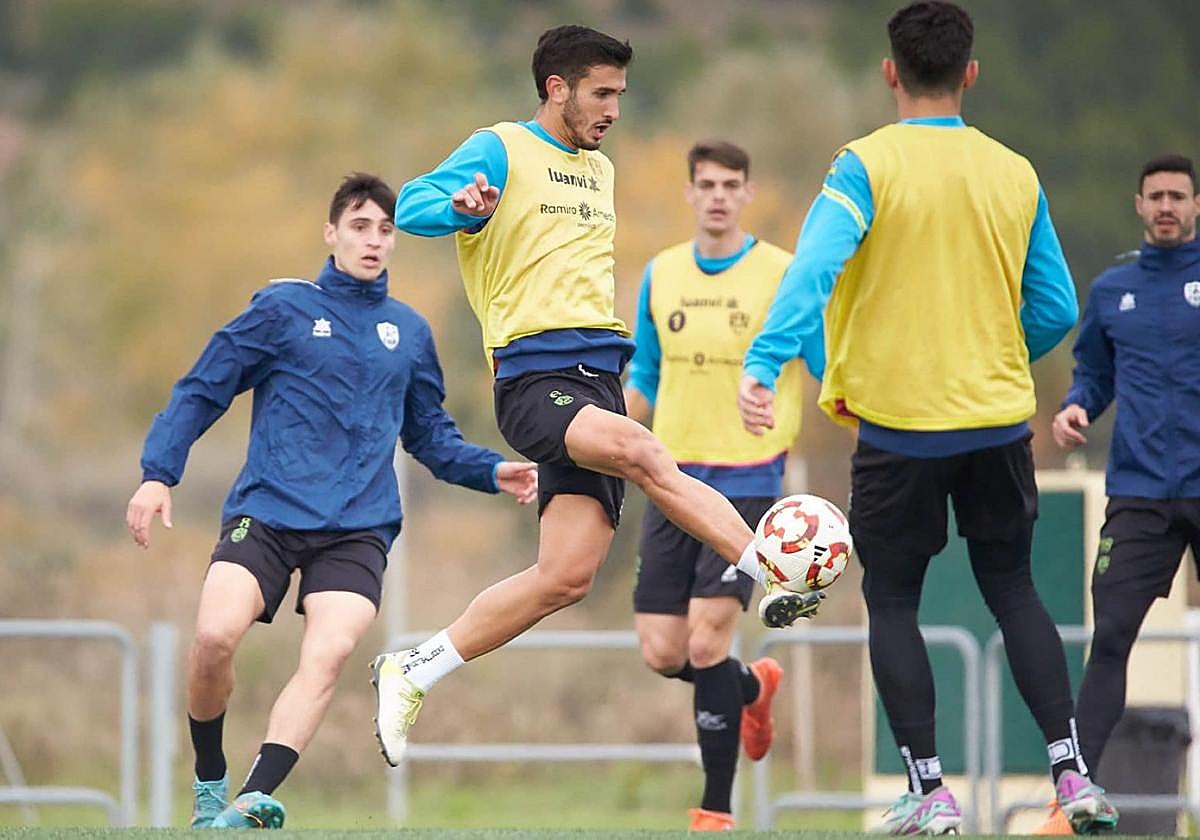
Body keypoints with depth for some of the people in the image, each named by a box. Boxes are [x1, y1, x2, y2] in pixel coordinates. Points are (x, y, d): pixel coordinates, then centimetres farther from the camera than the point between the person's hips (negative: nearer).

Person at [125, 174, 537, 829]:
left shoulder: (409, 332, 17)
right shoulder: (284, 308, 5)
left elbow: (430, 437, 26)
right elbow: (200, 391, 5)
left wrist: (493, 472, 9)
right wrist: (158, 473, -6)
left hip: (358, 527, 2)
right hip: (266, 511, -2)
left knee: (330, 650, -23)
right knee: (214, 636, -21)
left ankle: (255, 799, -30)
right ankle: (208, 786, 3)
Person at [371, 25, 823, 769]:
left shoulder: (600, 170, 23)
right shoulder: (501, 151, 0)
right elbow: (412, 208, -15)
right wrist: (461, 204, -36)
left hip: (598, 381, 7)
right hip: (535, 379, -7)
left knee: (567, 575, -6)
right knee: (641, 453, -34)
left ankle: (413, 673, 5)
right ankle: (777, 579, -40)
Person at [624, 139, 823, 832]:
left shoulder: (784, 275, -4)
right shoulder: (661, 275, 8)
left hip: (749, 481, -4)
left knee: (707, 643, -15)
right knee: (662, 653, 1)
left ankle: (717, 809, -4)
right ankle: (753, 687, 35)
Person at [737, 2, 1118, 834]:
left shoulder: (868, 165, -9)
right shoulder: (1015, 175, 2)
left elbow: (814, 269, -23)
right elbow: (1056, 309, 6)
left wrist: (763, 362, -30)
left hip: (899, 425, -3)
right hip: (1000, 422, 3)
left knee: (892, 603, 10)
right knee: (1014, 590, 16)